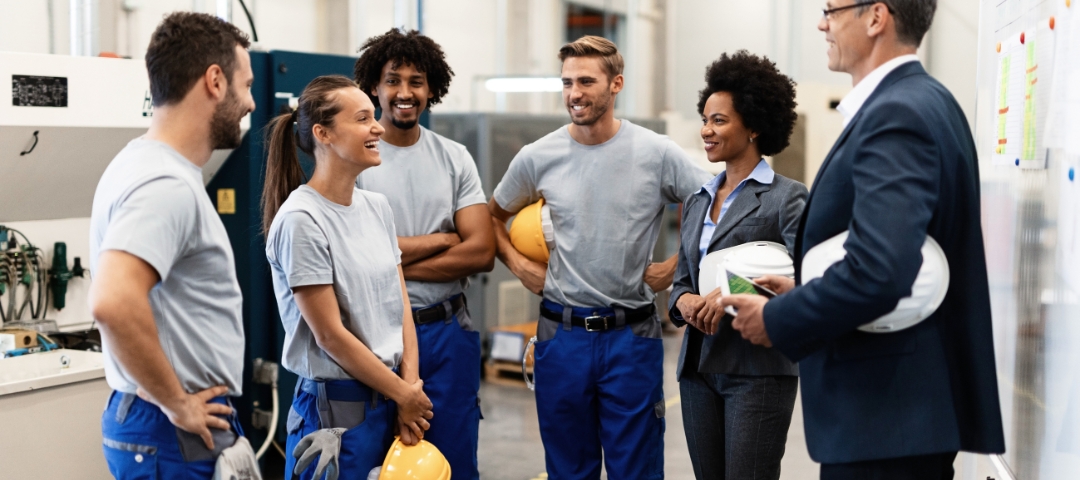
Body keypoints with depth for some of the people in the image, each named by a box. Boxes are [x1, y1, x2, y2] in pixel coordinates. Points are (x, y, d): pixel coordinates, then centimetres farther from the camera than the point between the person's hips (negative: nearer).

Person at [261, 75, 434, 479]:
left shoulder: (377, 207, 7)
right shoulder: (301, 221, -15)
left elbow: (400, 307, 7)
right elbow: (330, 334, -15)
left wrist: (410, 389, -3)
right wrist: (404, 394, -7)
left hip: (391, 401, 6)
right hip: (335, 406, -6)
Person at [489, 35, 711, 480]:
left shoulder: (657, 153, -6)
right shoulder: (537, 157, 0)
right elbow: (494, 216, 16)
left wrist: (677, 266, -4)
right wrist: (517, 264, 2)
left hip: (632, 334, -2)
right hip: (561, 334, 2)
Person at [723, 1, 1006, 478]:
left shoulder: (897, 114, -18)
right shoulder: (926, 102, 13)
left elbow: (878, 272, -29)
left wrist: (777, 319, -15)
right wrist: (804, 292, 11)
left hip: (884, 412, -10)